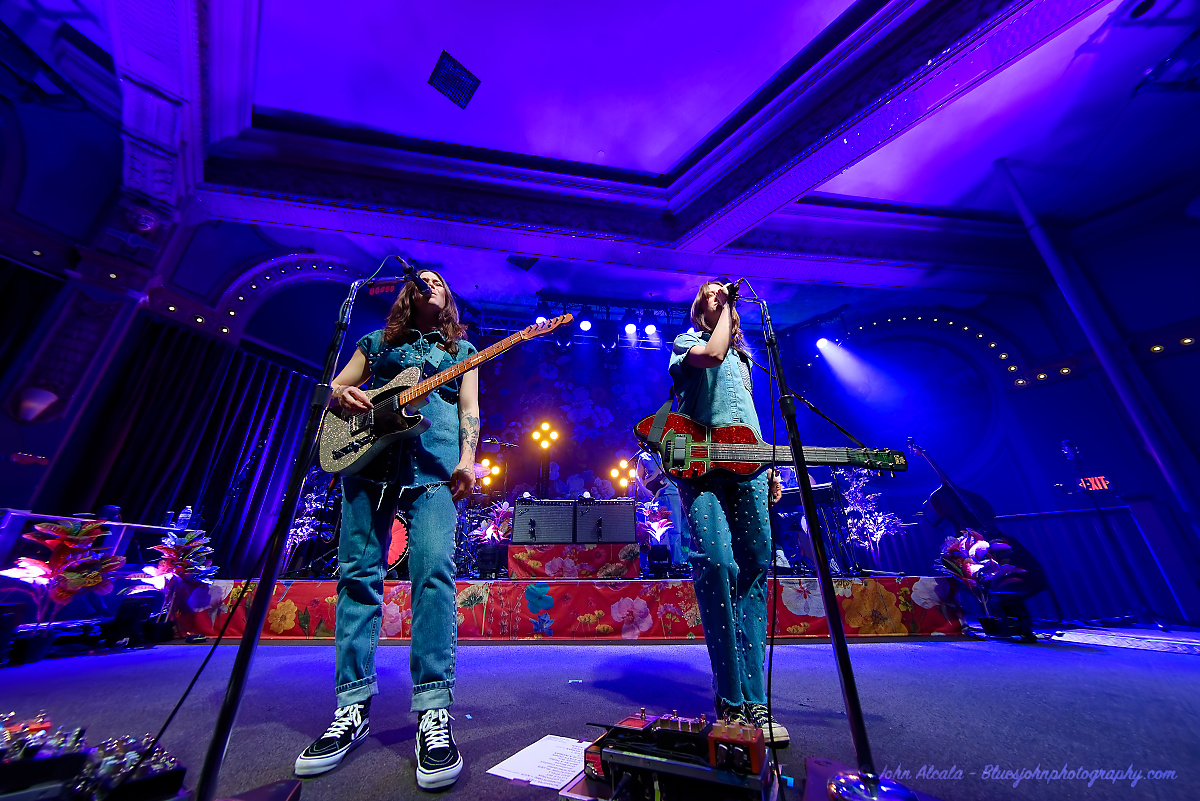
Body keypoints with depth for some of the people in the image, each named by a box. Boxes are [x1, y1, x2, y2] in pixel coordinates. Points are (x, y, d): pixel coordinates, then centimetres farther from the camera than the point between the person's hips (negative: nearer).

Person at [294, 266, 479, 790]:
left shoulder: (461, 350, 22)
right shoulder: (379, 341, 25)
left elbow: (469, 408, 10)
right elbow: (334, 389, 24)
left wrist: (467, 460, -5)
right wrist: (341, 395, -1)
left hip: (432, 462, -2)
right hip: (367, 455, 2)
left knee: (433, 570, -15)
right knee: (359, 572, 0)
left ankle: (433, 712, -9)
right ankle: (352, 708, 12)